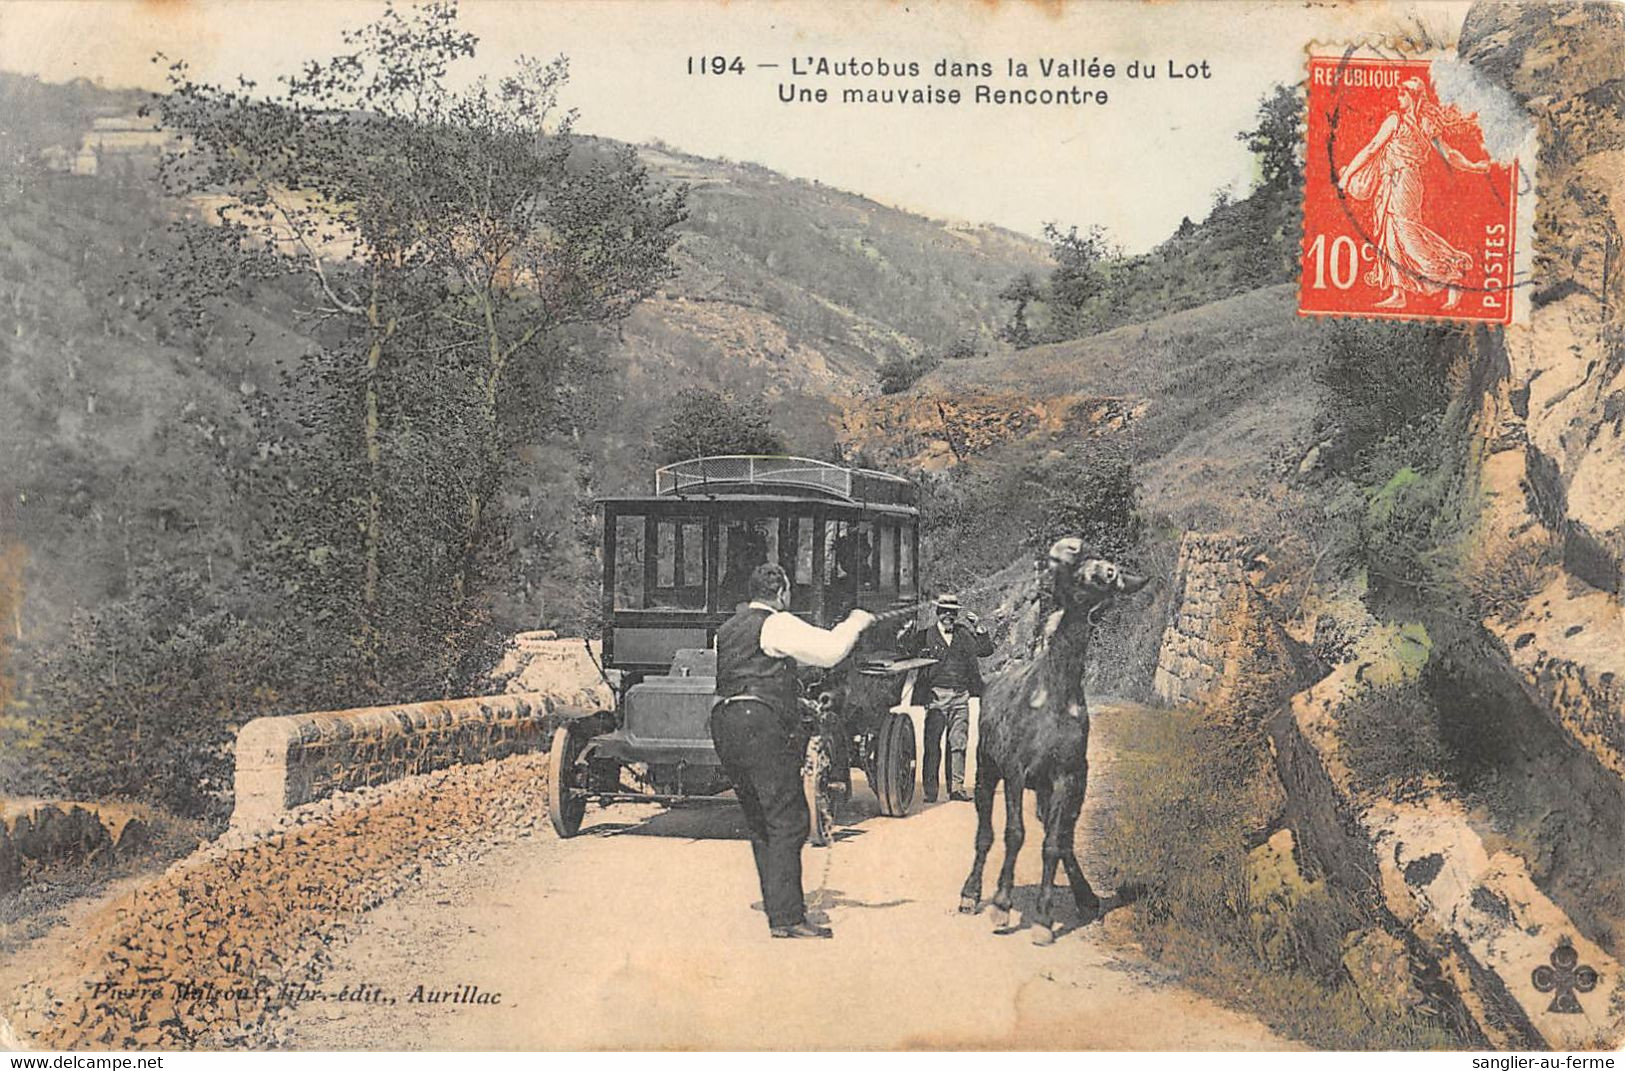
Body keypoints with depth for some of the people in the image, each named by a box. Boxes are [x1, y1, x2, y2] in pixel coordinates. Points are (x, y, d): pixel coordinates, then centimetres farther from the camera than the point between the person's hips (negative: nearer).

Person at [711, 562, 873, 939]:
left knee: (759, 822, 14)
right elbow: (830, 650, -13)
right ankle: (786, 918, -11)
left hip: (723, 724, 9)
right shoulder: (777, 624, -5)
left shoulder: (728, 628, 22)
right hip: (761, 726, -9)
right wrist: (855, 623, 4)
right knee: (787, 821, -7)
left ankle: (777, 907, 17)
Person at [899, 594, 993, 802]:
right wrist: (907, 635, -16)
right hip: (936, 695, -3)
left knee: (958, 743, 4)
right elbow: (907, 650, 1)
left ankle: (956, 787, 10)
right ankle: (930, 790, 1)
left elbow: (986, 650, 10)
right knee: (932, 743, -4)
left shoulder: (964, 634, 14)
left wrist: (978, 629, 0)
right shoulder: (926, 634, 6)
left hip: (960, 696, 3)